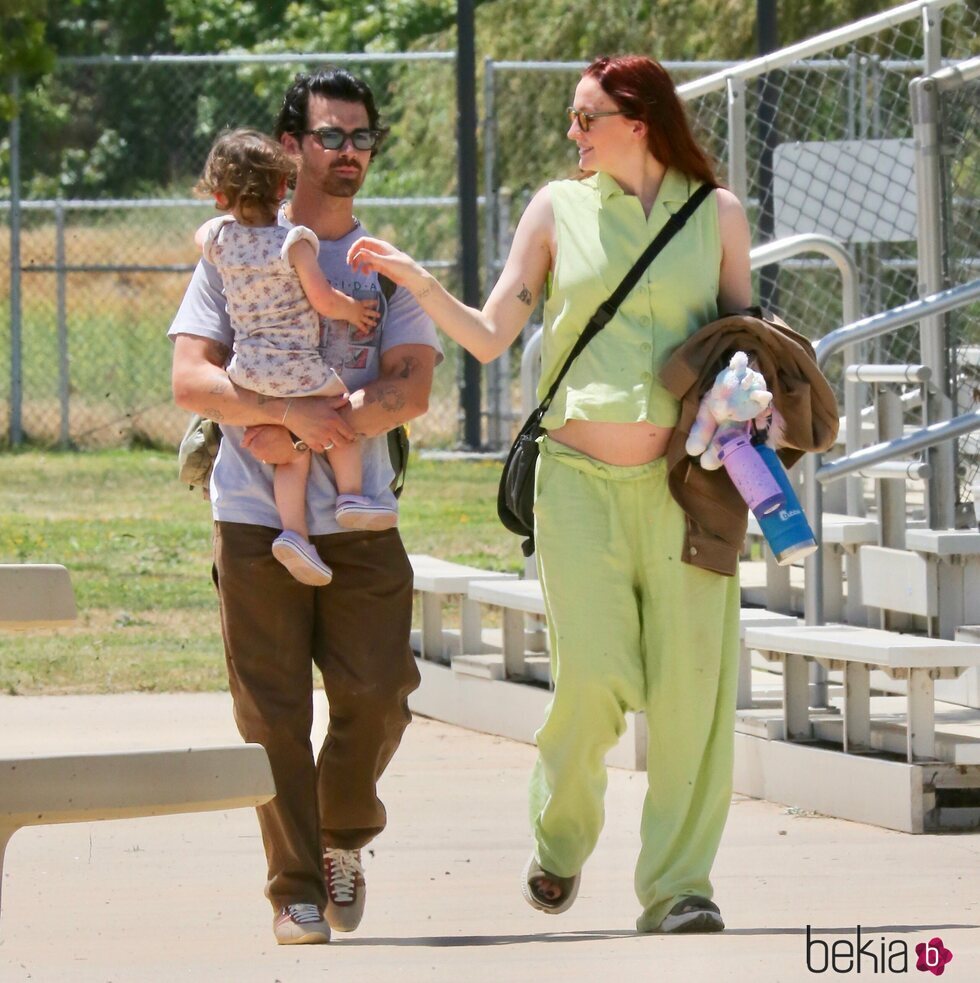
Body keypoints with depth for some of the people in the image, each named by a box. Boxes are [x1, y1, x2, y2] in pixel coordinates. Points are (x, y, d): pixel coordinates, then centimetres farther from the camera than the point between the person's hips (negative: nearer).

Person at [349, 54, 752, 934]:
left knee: (690, 682, -6)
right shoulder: (559, 210, 10)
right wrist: (415, 280, -7)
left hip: (683, 484, 0)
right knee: (593, 678, -12)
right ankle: (561, 837, 16)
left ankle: (677, 885, 3)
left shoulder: (717, 215, 9)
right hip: (579, 475, 0)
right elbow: (490, 335, 8)